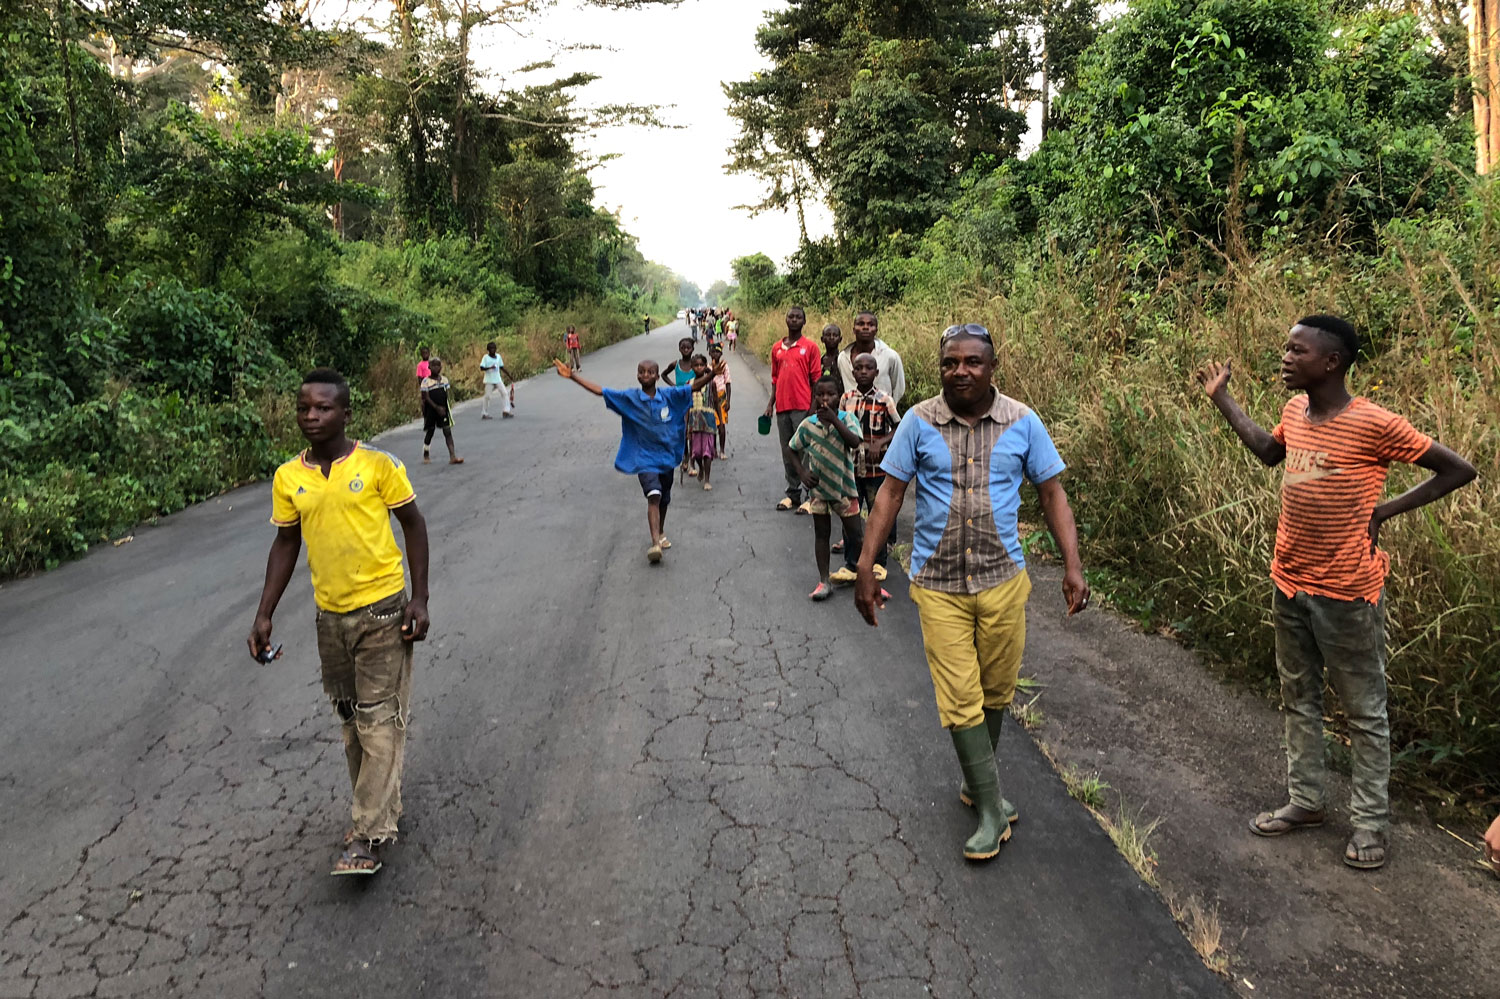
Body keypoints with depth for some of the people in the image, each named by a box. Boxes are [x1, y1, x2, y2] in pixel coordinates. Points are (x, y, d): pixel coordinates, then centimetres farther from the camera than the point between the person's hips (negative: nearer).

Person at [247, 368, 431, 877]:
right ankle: (379, 806, 32)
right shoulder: (287, 477, 0)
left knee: (379, 720, -3)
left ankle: (368, 835, 3)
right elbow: (285, 544, 10)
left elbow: (413, 524, -4)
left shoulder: (378, 465, -11)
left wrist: (419, 599, -9)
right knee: (351, 718, 15)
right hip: (330, 615, 5)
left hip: (382, 608, -4)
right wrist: (264, 615, 6)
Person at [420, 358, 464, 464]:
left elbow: (446, 394, 9)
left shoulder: (444, 379, 4)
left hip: (443, 409, 3)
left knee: (447, 431, -4)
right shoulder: (426, 381, -7)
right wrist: (437, 407, -20)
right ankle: (426, 455, 26)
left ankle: (452, 456, -9)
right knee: (430, 431, 8)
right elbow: (426, 397, -11)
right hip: (431, 409, -3)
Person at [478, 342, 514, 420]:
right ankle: (485, 414, 7)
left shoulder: (498, 356, 8)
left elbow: (502, 367, 17)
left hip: (498, 379, 5)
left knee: (505, 393, -5)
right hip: (489, 380, -5)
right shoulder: (485, 357, -5)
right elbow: (481, 368, -13)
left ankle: (506, 411, -4)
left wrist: (508, 373, 9)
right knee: (487, 396, -3)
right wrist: (489, 368, -28)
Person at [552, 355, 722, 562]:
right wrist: (572, 376, -16)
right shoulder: (629, 398, -7)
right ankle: (655, 543, -28)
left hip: (667, 455, 3)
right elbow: (599, 391, -9)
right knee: (653, 496, -22)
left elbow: (694, 386, -11)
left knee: (664, 499, 18)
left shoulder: (669, 395, -5)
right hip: (644, 457, -3)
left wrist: (712, 374, -28)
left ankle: (661, 533, 43)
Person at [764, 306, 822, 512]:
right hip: (782, 407, 5)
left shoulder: (810, 347, -1)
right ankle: (792, 494, 19)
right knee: (787, 451, 10)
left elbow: (816, 379, -3)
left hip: (802, 407, -5)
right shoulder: (777, 348, 12)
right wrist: (771, 404, 11)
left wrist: (813, 407, -9)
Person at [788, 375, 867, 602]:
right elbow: (793, 448, 9)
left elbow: (854, 442, -27)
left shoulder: (847, 418, -9)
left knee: (856, 534, 4)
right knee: (821, 534, 9)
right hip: (818, 487, 2)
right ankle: (824, 582, 16)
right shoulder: (807, 425, -5)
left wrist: (834, 420, -31)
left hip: (844, 485, -2)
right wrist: (801, 472, -3)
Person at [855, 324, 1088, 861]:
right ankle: (992, 808, 13)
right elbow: (890, 494, -2)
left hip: (1002, 580, 2)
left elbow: (1052, 494, 2)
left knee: (996, 693, 13)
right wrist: (865, 569, -6)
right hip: (938, 585, -1)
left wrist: (1073, 565, -7)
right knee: (959, 698, -1)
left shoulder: (1022, 422, -2)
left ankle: (975, 777, 37)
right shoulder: (919, 421, -4)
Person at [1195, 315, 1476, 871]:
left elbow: (1458, 470, -10)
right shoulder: (1294, 410, 1)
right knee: (1298, 699, 18)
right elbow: (1270, 452, 23)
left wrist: (1383, 511, -11)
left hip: (1346, 593, -7)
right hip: (1289, 585, 7)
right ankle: (1305, 801, 33)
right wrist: (1222, 400, 19)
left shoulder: (1374, 425, -19)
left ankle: (1370, 821, 23)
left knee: (1364, 711, 9)